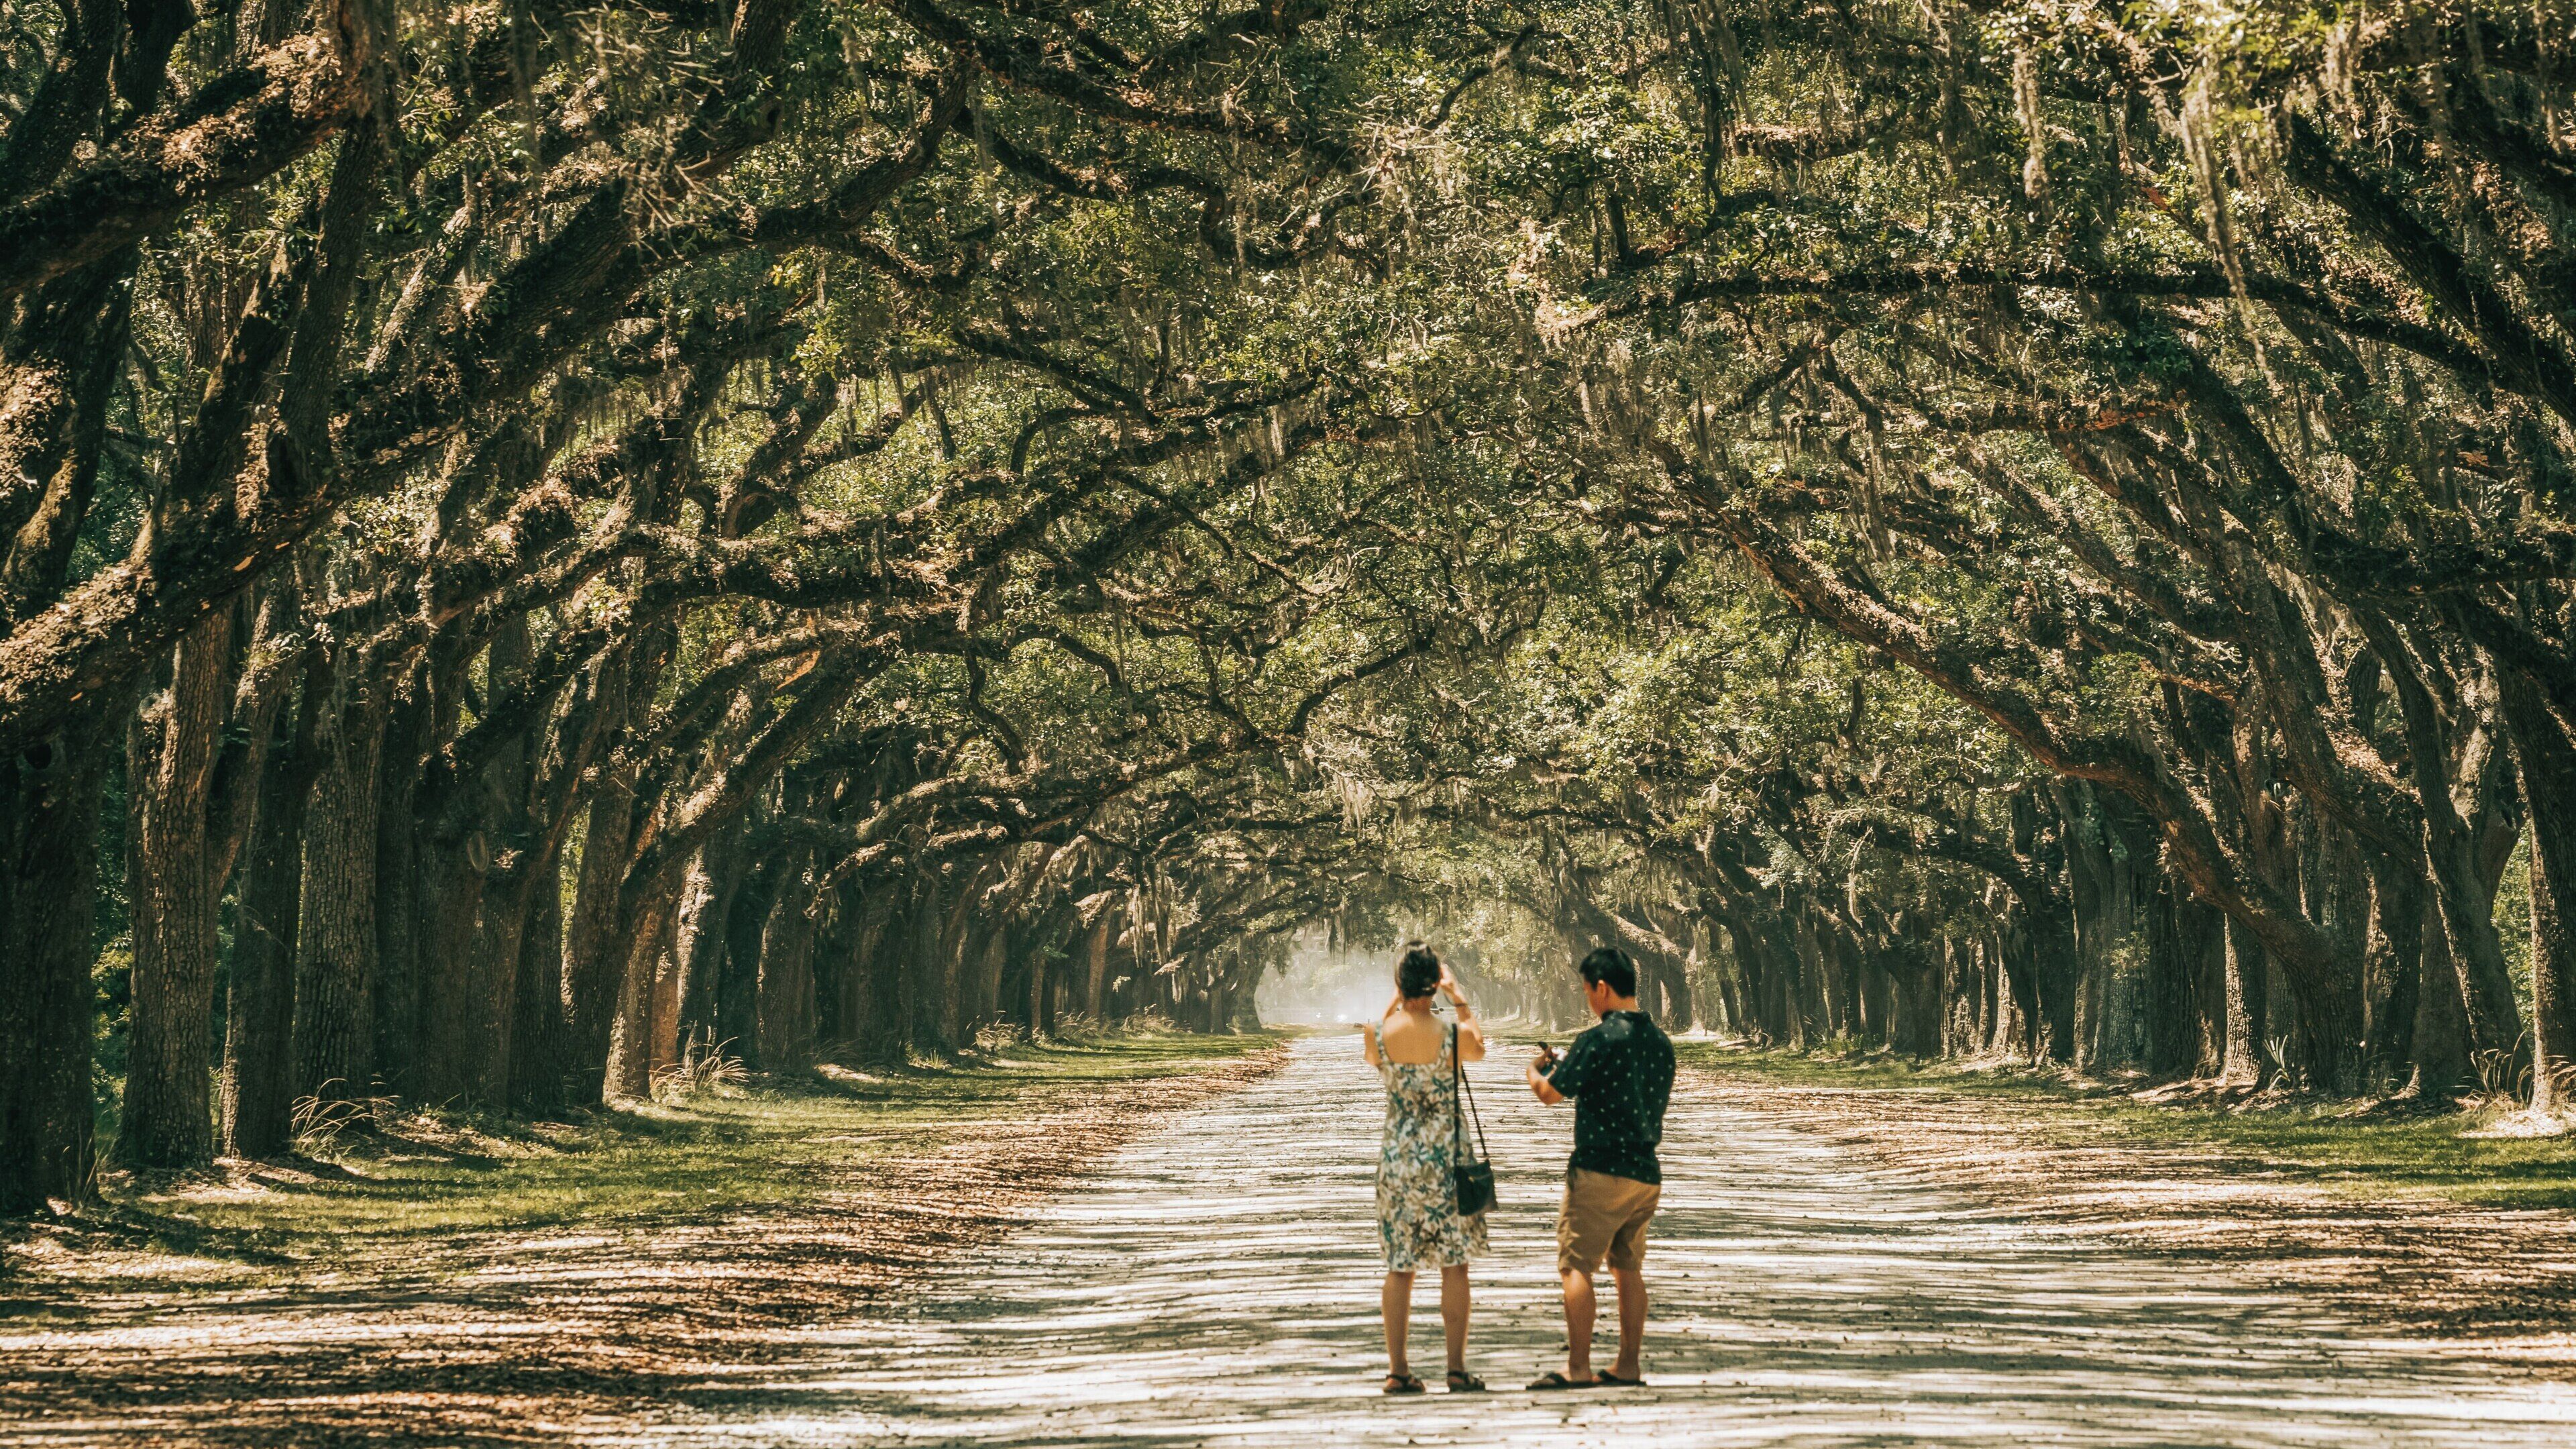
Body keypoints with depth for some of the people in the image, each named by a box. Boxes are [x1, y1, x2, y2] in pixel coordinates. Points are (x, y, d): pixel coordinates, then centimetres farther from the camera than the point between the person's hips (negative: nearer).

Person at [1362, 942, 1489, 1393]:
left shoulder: (1376, 1034, -7)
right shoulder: (1455, 1036, -13)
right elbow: (1480, 1047, 13)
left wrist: (1396, 1000, 20)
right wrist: (1458, 995, 20)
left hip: (1396, 1160, 2)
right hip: (1445, 1161, -2)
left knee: (1399, 1269, 10)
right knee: (1453, 1267, 5)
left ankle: (1398, 1370, 10)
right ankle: (1457, 1369, 5)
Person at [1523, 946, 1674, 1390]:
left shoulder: (1599, 1041, -15)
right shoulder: (1660, 1041, 8)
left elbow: (1550, 1093, -10)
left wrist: (1535, 1069, 15)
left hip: (1599, 1170, -7)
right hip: (1646, 1172, 7)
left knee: (1576, 1267, -3)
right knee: (1628, 1268, 14)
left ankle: (1578, 1368, -7)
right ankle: (1629, 1366, 14)